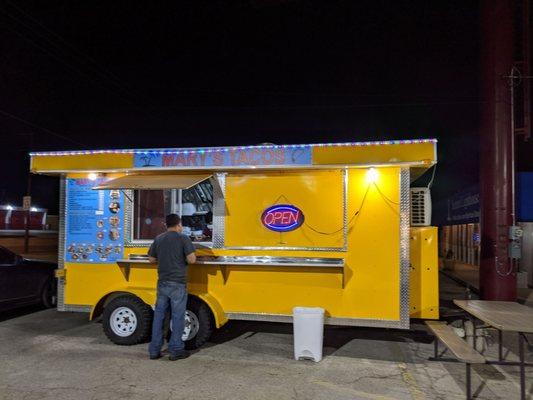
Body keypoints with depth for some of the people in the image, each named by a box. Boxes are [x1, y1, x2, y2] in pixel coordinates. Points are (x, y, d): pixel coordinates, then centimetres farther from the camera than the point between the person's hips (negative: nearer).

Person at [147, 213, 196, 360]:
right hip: (177, 284, -5)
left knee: (159, 315, 12)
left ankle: (154, 350, 17)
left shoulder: (158, 239, 7)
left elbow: (151, 259, 13)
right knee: (177, 317, 4)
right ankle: (175, 351, 10)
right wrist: (188, 257, 7)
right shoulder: (183, 238, -9)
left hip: (162, 283, 5)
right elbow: (191, 260, -15)